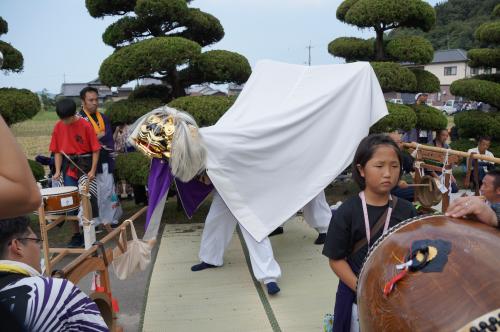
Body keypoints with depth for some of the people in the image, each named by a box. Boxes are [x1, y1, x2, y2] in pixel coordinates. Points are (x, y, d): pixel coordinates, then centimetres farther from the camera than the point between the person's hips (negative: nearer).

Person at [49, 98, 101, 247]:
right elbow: (57, 151, 6)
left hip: (85, 164, -3)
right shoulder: (58, 127, 1)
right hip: (69, 166, 4)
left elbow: (95, 149, -9)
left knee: (88, 199, 3)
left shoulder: (85, 125, -11)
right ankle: (76, 234, 16)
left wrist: (93, 170, -14)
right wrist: (58, 171, -3)